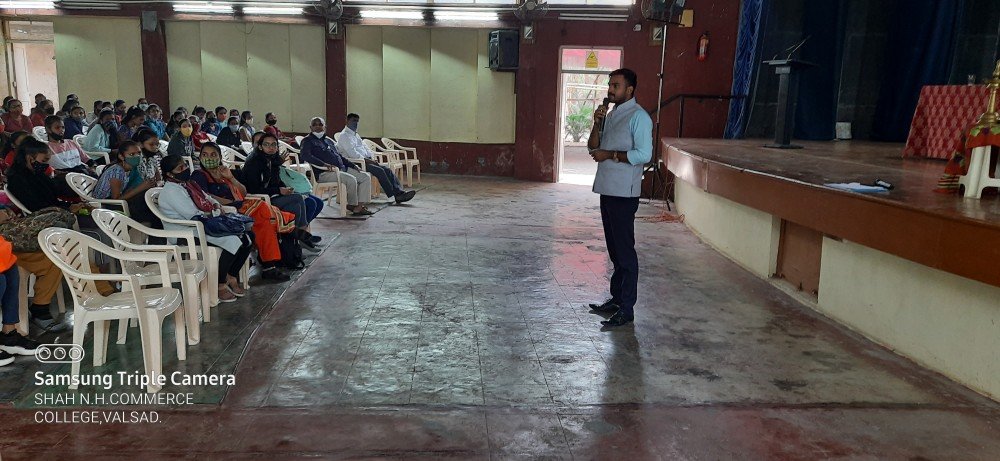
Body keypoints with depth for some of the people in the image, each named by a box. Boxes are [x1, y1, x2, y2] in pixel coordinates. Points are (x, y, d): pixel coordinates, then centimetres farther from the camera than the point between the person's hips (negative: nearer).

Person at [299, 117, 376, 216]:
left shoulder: (328, 141, 29)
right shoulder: (308, 141, 5)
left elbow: (340, 156, 31)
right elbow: (304, 155, -15)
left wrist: (353, 166, 16)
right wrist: (324, 164, -27)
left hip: (342, 168, 9)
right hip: (324, 172, -8)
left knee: (366, 178, -6)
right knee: (351, 179, -30)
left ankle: (359, 206, -17)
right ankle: (352, 205, -8)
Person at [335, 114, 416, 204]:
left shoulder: (355, 134, 24)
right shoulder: (344, 135, -6)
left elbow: (364, 148, 24)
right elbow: (352, 153, -18)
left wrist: (372, 159, 6)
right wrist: (367, 160, -18)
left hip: (365, 160, 9)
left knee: (387, 169, -8)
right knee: (379, 171, -24)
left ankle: (399, 192, -17)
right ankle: (395, 195, -22)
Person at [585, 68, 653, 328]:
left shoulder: (638, 117, -10)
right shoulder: (611, 115, 17)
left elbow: (644, 154, -19)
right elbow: (593, 147, 15)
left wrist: (610, 155, -15)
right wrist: (597, 123, 0)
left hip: (624, 193, -9)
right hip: (608, 190, 9)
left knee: (625, 250, -6)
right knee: (614, 248, 15)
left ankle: (626, 309, -1)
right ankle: (616, 298, 25)